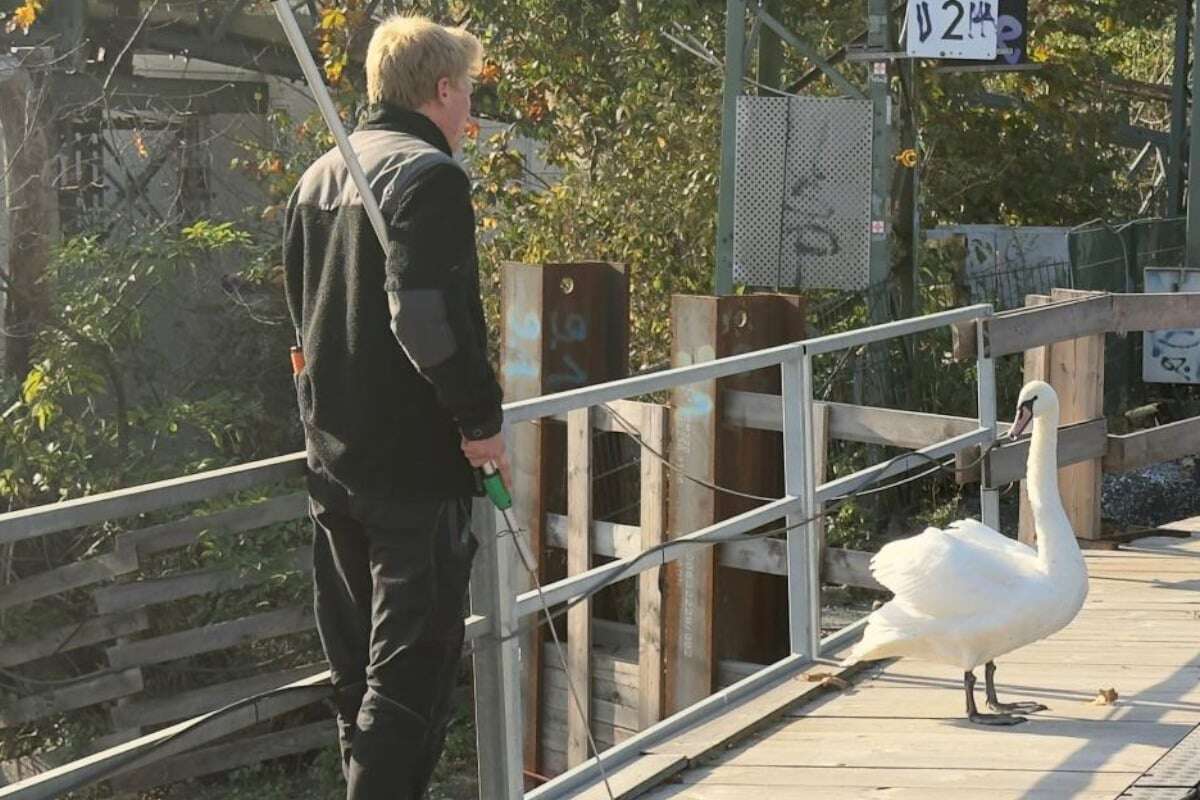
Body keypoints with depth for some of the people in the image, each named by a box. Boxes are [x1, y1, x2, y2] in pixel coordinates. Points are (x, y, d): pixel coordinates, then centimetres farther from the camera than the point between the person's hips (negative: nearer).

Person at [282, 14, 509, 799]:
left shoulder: (320, 175, 14)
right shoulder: (429, 174, -13)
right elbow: (428, 310, -25)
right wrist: (481, 417, -17)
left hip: (333, 451, 9)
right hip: (415, 457, -8)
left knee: (357, 661, 16)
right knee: (414, 661, -5)